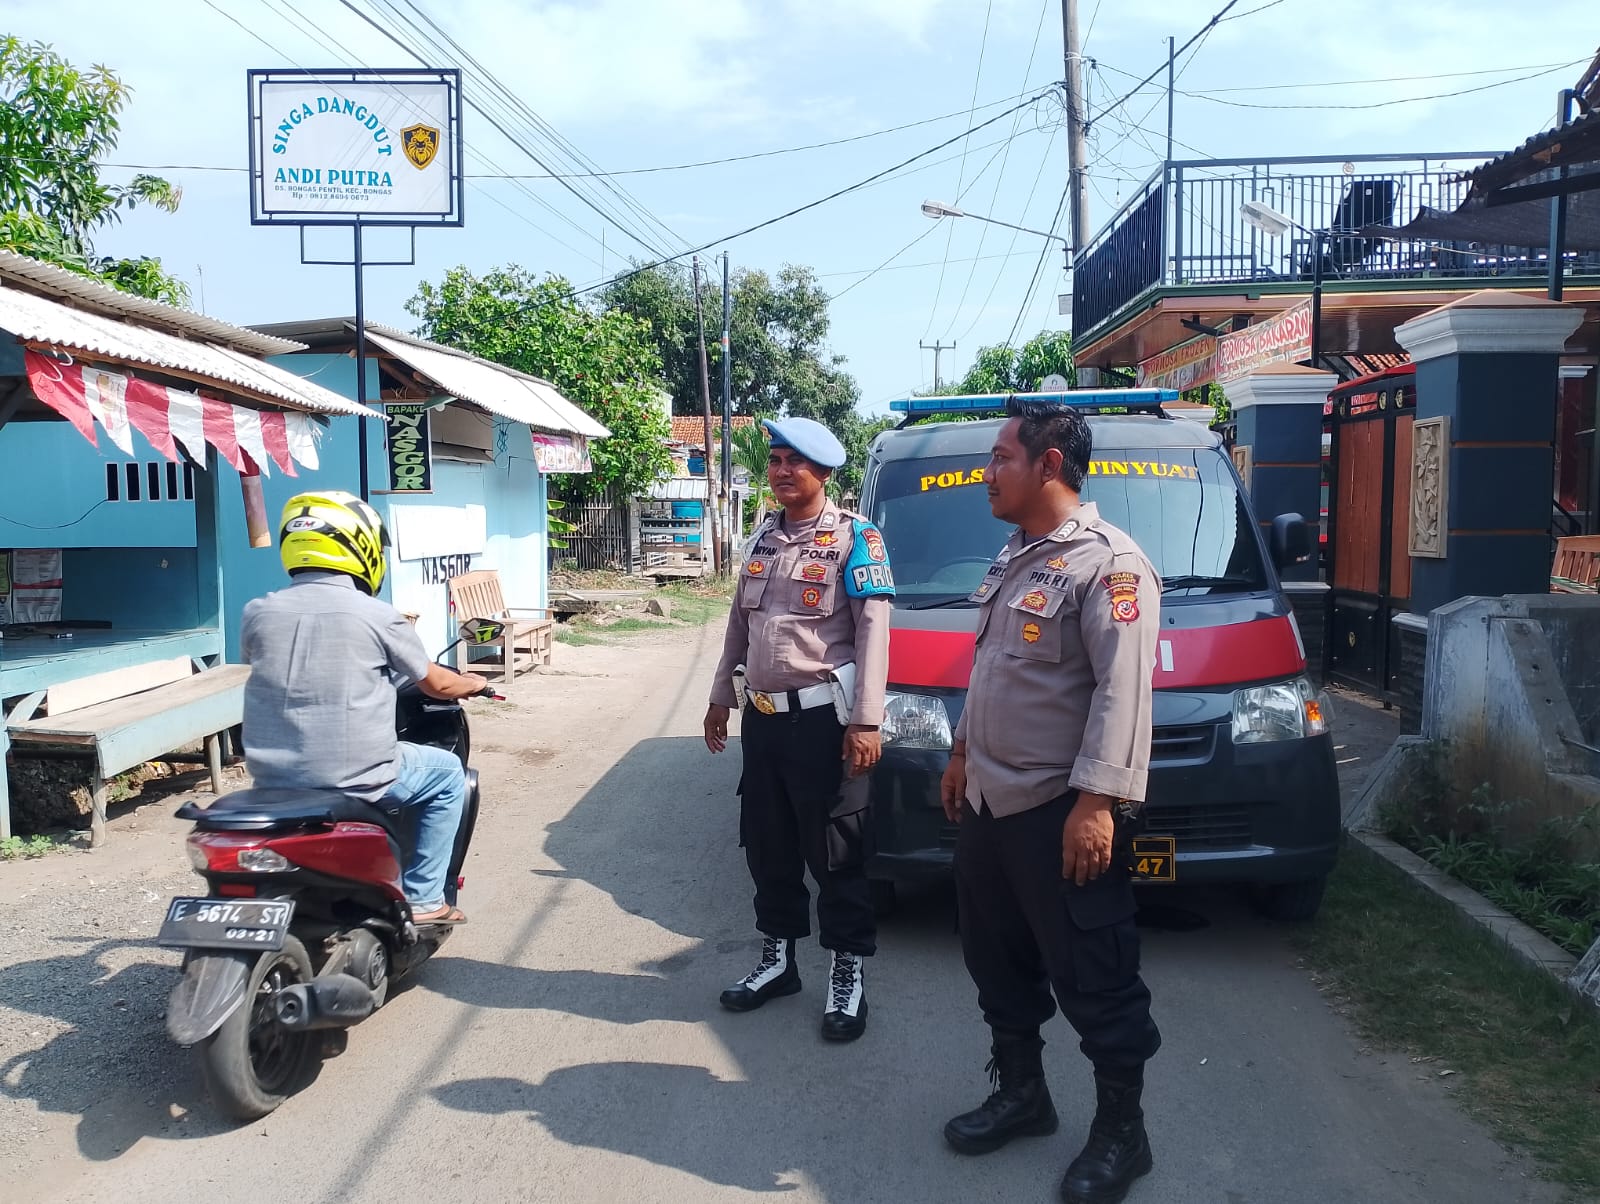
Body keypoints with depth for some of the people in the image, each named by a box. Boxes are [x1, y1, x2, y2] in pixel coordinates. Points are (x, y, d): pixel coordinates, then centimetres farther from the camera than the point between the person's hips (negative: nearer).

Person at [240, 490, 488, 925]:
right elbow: (437, 684, 4)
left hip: (272, 777, 5)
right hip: (354, 779, -5)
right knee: (448, 772, 21)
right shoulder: (378, 616, -10)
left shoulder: (257, 614, -1)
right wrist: (472, 683, 27)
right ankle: (422, 898, 20)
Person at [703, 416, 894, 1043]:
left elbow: (873, 631, -13)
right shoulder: (764, 535, 13)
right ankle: (777, 958, 31)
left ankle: (849, 973, 16)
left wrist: (865, 721, -18)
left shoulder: (854, 536, -8)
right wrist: (721, 697, 19)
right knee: (767, 846, 15)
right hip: (761, 716, 7)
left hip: (822, 717, -7)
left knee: (835, 851, 2)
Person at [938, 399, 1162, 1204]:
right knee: (997, 963, 19)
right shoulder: (1014, 556, 14)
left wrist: (1096, 802, -27)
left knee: (1095, 980, 3)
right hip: (989, 802, 9)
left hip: (1060, 812, -9)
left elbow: (1123, 692, -23)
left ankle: (1121, 1131, 20)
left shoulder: (1106, 563, -16)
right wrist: (962, 754, 22)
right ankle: (1019, 1092, 37)